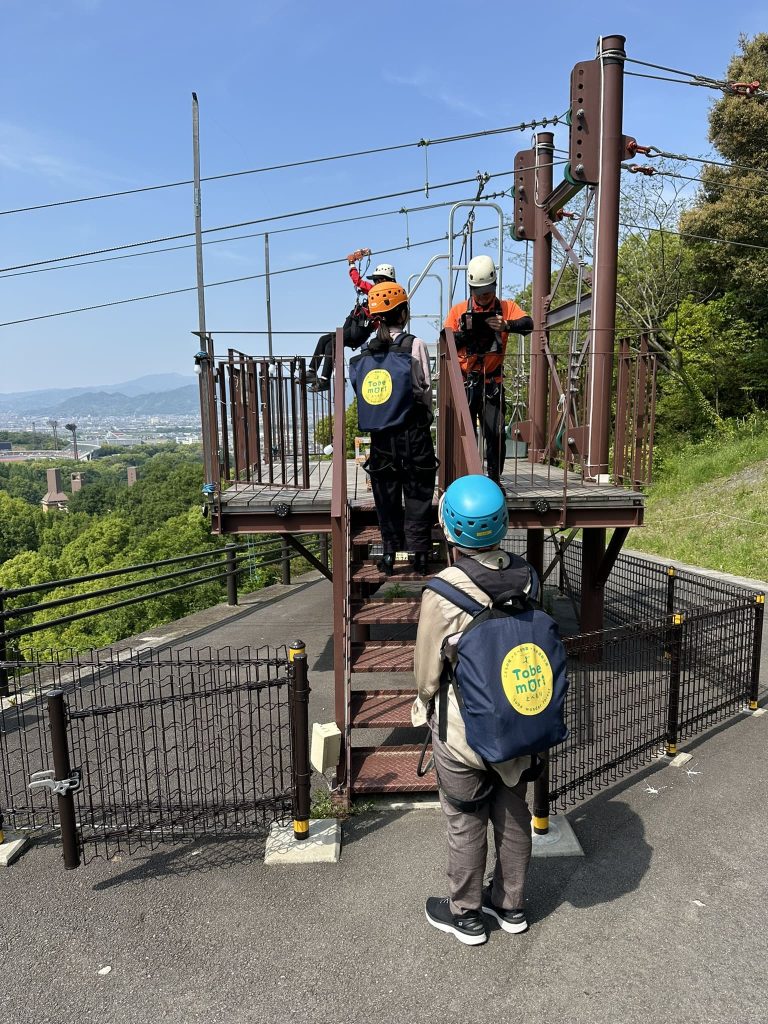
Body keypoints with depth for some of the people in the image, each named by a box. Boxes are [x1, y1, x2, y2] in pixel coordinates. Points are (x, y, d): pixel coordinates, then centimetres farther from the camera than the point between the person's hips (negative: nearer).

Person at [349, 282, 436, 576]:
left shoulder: (366, 350, 5)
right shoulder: (415, 345, -6)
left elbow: (361, 392, 3)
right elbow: (425, 389, -4)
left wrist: (378, 419, 14)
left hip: (380, 436, 3)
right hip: (413, 434, -3)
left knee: (386, 496, 12)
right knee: (417, 494, 7)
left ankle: (389, 554, 17)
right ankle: (419, 554, 10)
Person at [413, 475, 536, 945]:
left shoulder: (443, 593, -28)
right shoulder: (525, 575, -13)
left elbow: (427, 672, -16)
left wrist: (425, 705, 6)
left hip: (462, 729, -5)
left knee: (466, 825, 17)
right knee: (514, 816, 23)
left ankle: (466, 915, 37)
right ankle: (511, 904, 44)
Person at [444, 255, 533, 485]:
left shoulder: (506, 307, 3)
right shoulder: (459, 310, 4)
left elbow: (528, 324, -16)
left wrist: (506, 325, -36)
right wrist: (464, 332, -19)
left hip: (492, 382, 0)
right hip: (464, 382, 0)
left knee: (496, 433, -4)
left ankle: (495, 480, 10)